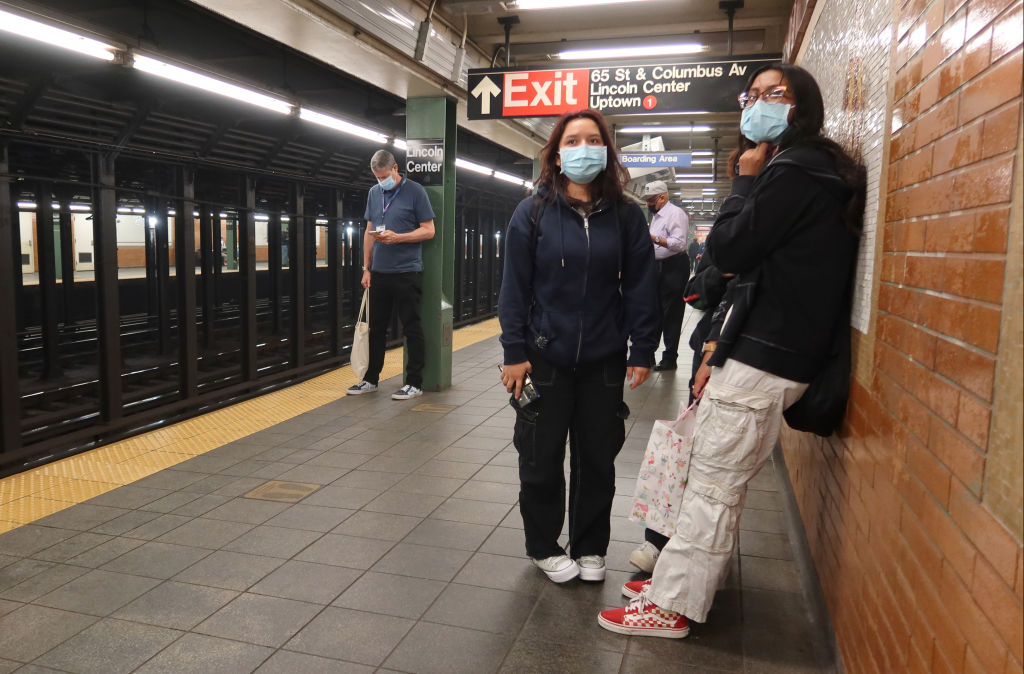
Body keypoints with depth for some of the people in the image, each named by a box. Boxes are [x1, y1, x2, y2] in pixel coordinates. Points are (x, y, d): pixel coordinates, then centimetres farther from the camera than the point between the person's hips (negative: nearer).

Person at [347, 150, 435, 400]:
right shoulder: (374, 193, 13)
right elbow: (369, 232, 16)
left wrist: (397, 238, -18)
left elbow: (428, 230, -6)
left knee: (411, 328, 0)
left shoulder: (415, 191, -4)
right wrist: (366, 268, 10)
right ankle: (371, 379, 22)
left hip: (407, 272, -6)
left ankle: (415, 383, 8)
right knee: (376, 327, 11)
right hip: (379, 272, 6)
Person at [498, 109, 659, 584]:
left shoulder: (626, 216, 1)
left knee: (597, 459, 12)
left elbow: (640, 288, 2)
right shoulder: (532, 213, -3)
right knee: (541, 460, 9)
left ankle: (590, 548, 31)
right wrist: (515, 353, -8)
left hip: (603, 362, 2)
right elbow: (514, 287, -4)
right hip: (545, 360, -1)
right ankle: (544, 547, 30)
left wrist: (642, 351, -3)